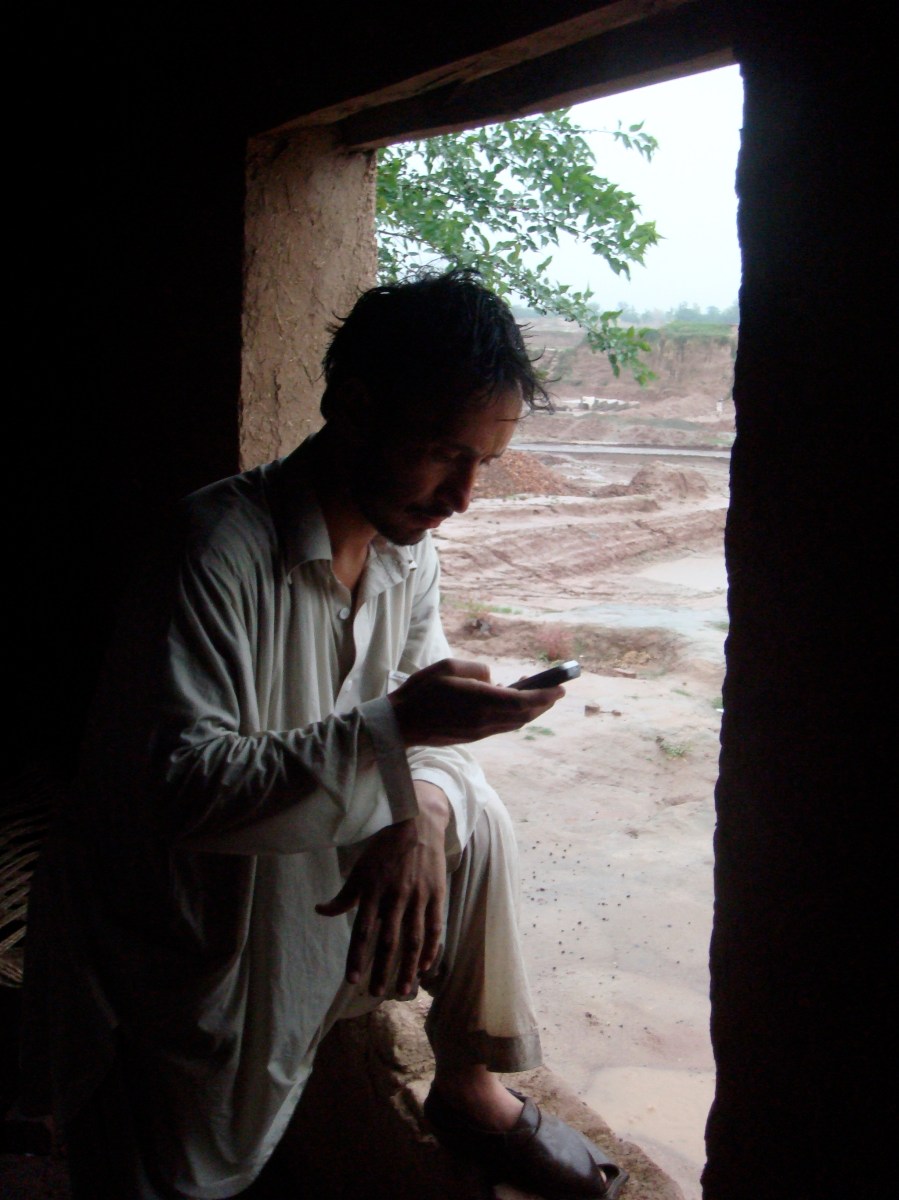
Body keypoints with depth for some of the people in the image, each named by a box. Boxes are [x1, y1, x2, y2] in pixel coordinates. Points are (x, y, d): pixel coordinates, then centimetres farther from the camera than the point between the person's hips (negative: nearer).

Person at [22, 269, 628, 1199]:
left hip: (299, 900, 6)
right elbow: (177, 789, -32)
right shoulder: (221, 548, -28)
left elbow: (425, 737, 0)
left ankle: (468, 1084, 11)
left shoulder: (407, 551, -4)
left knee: (469, 811, -8)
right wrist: (395, 725, -37)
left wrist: (418, 814, -23)